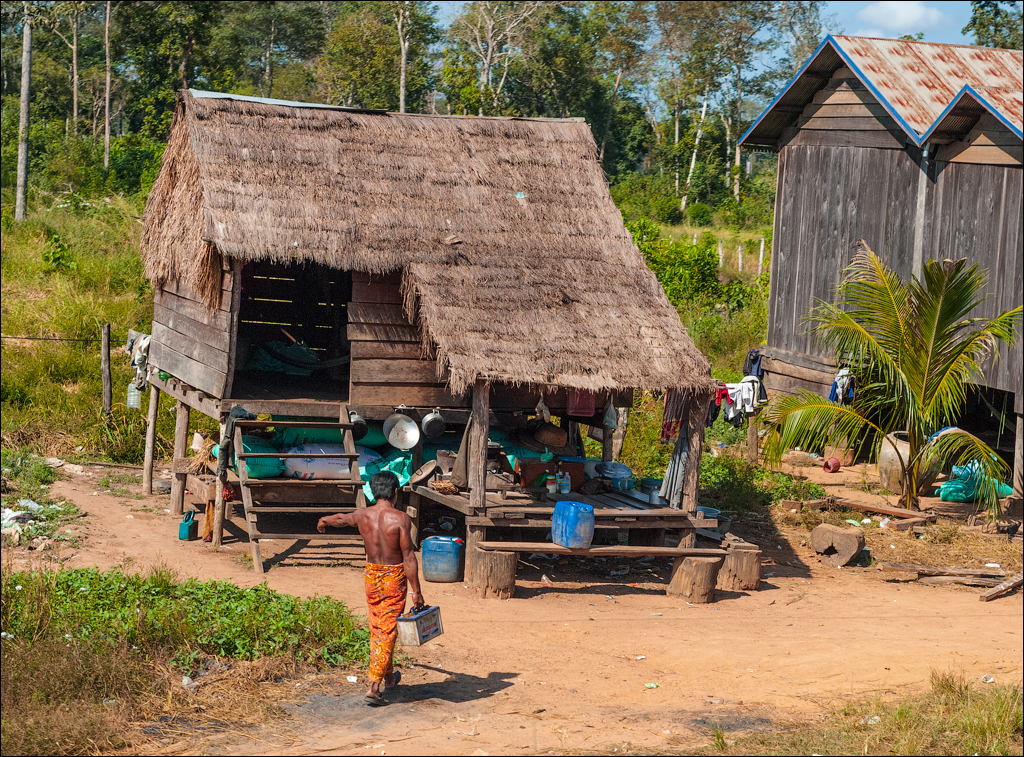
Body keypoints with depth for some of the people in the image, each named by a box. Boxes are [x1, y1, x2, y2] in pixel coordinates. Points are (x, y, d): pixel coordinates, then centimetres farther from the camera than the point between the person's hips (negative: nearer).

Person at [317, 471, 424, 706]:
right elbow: (408, 557, -17)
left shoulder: (362, 515, -2)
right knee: (387, 632, 0)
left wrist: (324, 521, 43)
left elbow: (341, 518, 20)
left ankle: (389, 676, 37)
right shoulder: (400, 519, -16)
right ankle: (374, 687, -5)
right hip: (394, 578, -5)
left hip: (371, 575, 5)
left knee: (377, 629, 20)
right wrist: (416, 591, -12)